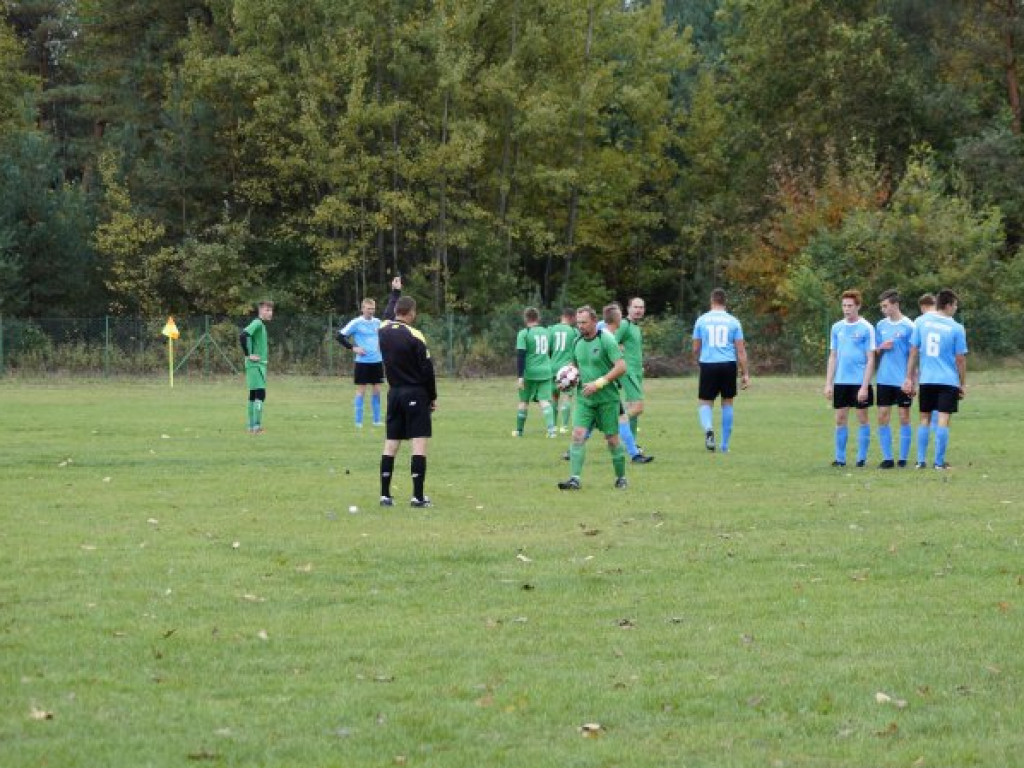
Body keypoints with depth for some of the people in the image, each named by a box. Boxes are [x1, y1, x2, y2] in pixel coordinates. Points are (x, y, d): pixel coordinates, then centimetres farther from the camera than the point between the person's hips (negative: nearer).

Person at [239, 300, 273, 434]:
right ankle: (256, 426, -17)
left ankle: (252, 426, 16)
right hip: (256, 364, -10)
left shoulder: (262, 325, 16)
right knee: (260, 394, -14)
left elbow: (245, 335, 32)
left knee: (253, 395, 12)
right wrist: (248, 355, -22)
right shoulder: (257, 324, -13)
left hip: (260, 364, 10)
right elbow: (243, 335, -29)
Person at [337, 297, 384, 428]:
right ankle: (358, 421, 6)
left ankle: (376, 420, 16)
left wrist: (381, 344, 8)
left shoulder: (377, 322, 7)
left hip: (377, 360, 5)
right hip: (362, 362, -5)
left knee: (376, 390, 8)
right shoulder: (356, 323, -8)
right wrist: (353, 348, -13)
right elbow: (340, 336, -9)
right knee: (361, 390, -1)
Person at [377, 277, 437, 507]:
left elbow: (388, 314, 26)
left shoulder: (384, 330, 2)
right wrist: (433, 397, -1)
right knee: (419, 443, -4)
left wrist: (395, 293, 43)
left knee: (391, 444, 8)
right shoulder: (414, 336, -13)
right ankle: (418, 496, -8)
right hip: (415, 393, -6)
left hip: (394, 392, 6)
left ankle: (385, 495, 8)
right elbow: (427, 368, -12)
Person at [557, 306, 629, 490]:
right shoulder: (577, 343, 8)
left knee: (612, 439, 3)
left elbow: (621, 367, -17)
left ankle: (621, 478, 20)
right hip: (584, 399, 5)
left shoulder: (606, 340, -12)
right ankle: (574, 479, -16)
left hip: (607, 399, -5)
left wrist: (599, 383, -22)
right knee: (578, 434, -11)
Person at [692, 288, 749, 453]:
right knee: (727, 403, 14)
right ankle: (725, 445, 17)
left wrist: (697, 362, 27)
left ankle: (708, 428, -27)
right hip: (728, 365, 1)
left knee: (705, 403, 6)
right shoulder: (733, 321, 3)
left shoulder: (702, 320, 3)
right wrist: (746, 374, 5)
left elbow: (695, 348, 7)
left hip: (708, 365, -1)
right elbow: (741, 350, 1)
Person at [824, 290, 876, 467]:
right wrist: (828, 383, 7)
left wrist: (864, 386, -13)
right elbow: (833, 357, 13)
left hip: (860, 382, -4)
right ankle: (840, 458, 10)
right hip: (841, 381, 4)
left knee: (862, 418, 3)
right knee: (840, 419, 4)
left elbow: (870, 359, -6)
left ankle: (862, 458, 9)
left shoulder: (866, 328, -5)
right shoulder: (837, 328, 8)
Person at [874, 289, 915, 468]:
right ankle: (887, 458, 7)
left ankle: (903, 458, 9)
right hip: (884, 379, 4)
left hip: (902, 380, -4)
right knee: (883, 417, 1)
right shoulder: (881, 325, 8)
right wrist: (881, 348, -7)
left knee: (904, 417, 3)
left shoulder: (908, 326, -6)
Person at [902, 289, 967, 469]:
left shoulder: (922, 322, 1)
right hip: (948, 380, -3)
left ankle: (921, 461, 11)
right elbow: (960, 359, -3)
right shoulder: (956, 328, -6)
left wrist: (909, 378, 8)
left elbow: (913, 351, 3)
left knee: (925, 419, 13)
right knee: (943, 419, -1)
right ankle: (939, 462, -2)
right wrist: (963, 384, 8)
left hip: (926, 380, 3)